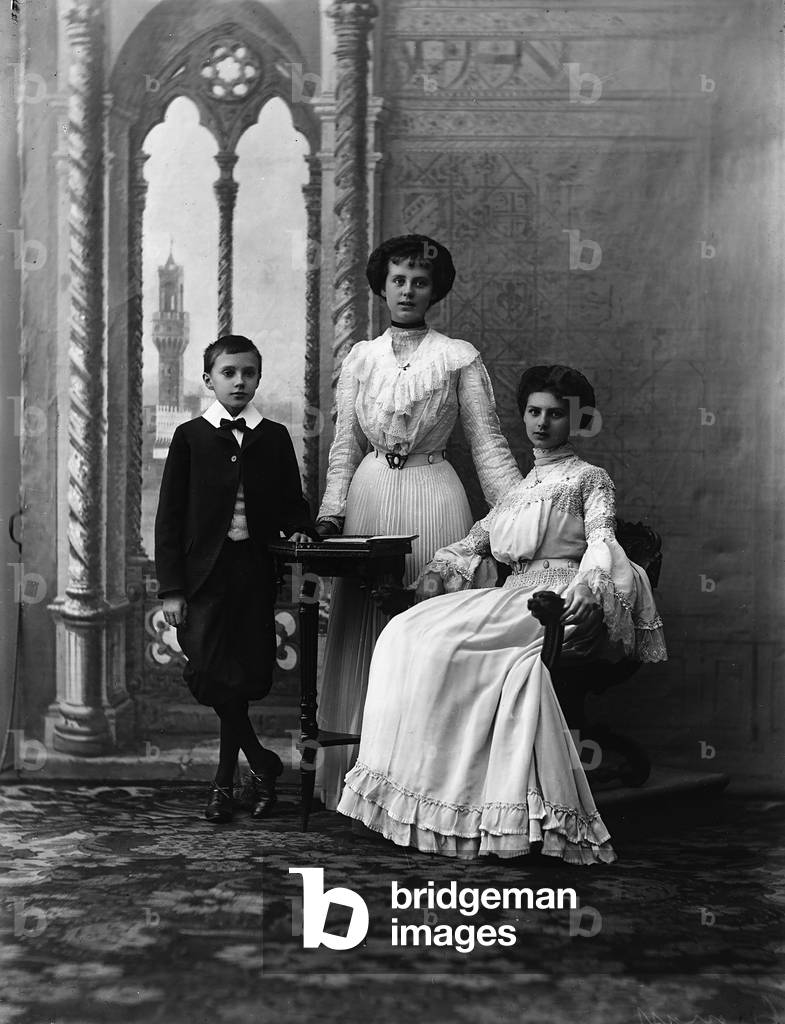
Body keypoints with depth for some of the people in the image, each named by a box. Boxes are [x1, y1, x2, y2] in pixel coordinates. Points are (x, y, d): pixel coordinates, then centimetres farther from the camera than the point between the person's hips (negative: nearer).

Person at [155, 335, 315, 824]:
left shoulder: (275, 437, 10)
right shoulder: (191, 437, 4)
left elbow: (293, 503, 17)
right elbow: (170, 516, 2)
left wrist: (299, 529, -7)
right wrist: (171, 587, -4)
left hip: (256, 570, 1)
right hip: (206, 572, -1)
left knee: (246, 678, 1)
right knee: (209, 673, -12)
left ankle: (225, 782, 18)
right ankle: (262, 762, 8)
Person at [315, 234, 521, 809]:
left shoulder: (459, 358, 2)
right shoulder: (360, 359, 11)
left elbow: (488, 445, 1)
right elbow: (345, 446, 11)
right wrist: (332, 512, -1)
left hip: (433, 499, -3)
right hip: (370, 498, 3)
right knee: (366, 638, 3)